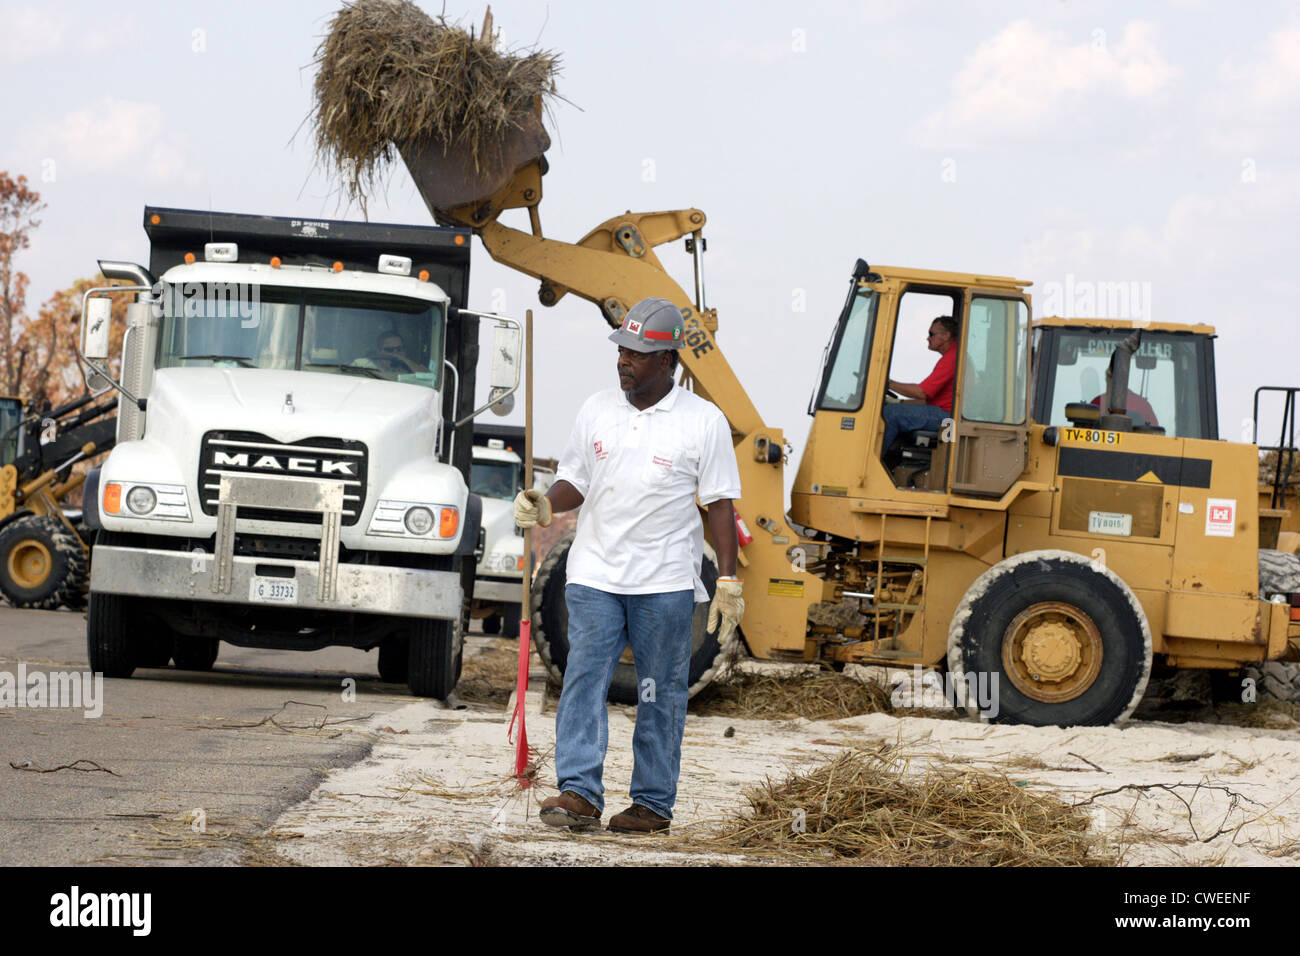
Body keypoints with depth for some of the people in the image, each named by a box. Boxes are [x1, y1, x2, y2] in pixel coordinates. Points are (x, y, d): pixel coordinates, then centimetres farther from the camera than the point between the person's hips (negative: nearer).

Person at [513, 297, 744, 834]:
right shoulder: (597, 411, 8)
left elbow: (719, 504, -2)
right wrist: (545, 507, -8)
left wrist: (729, 582, -7)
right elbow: (575, 483, 14)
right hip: (594, 574, 3)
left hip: (666, 583, -3)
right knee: (583, 679, -8)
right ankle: (579, 793, -11)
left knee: (661, 694, 3)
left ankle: (653, 802, 10)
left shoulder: (703, 422, -2)